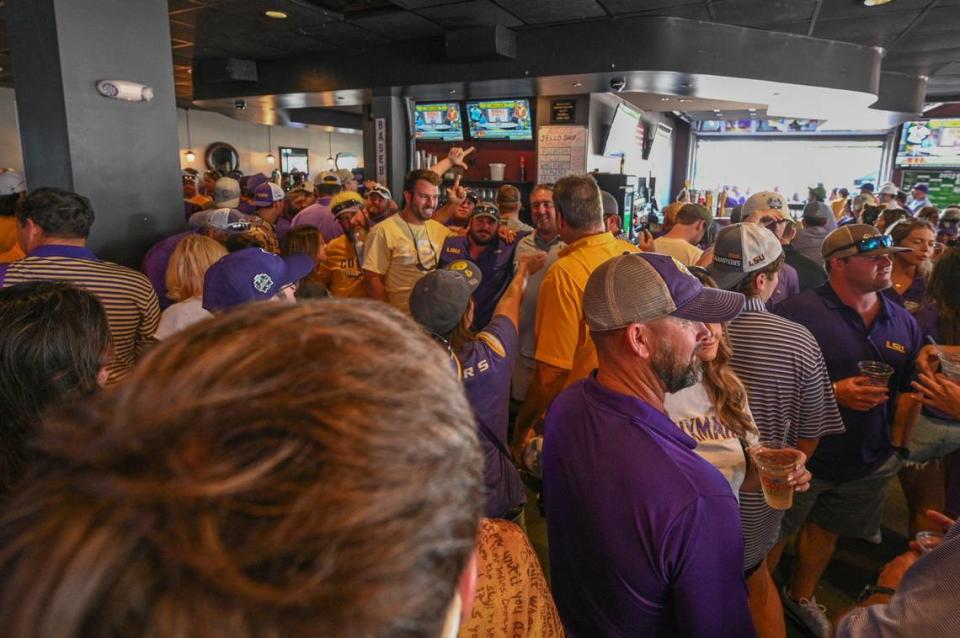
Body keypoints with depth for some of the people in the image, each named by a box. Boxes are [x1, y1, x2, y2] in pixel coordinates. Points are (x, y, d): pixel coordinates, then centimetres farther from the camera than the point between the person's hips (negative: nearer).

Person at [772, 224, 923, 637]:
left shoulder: (904, 323, 2)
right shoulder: (799, 312, -19)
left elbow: (907, 389, 11)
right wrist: (833, 393, -24)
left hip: (869, 462, 6)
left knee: (827, 532, 23)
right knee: (772, 537, 10)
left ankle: (801, 596, 47)